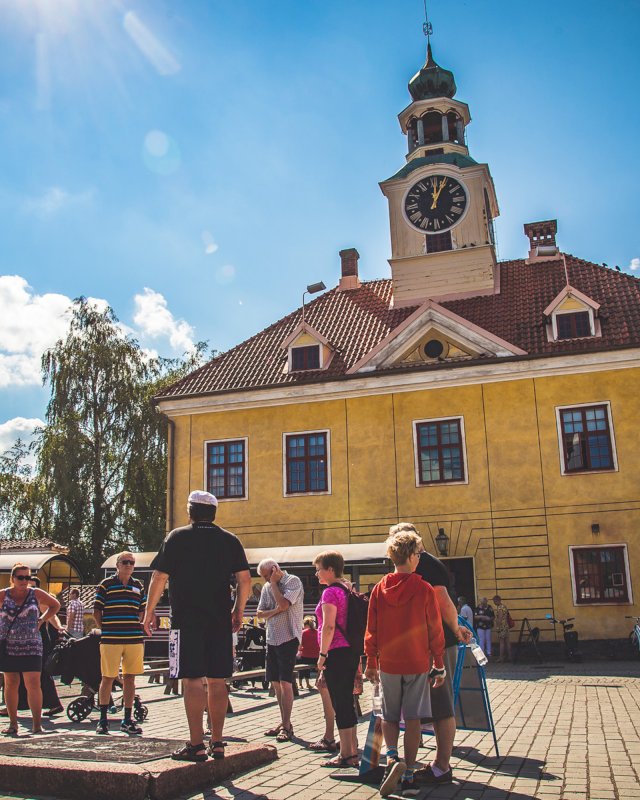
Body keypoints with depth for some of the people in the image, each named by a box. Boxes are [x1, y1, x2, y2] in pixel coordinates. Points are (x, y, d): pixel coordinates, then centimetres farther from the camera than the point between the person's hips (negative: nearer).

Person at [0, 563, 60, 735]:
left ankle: (37, 724, -4)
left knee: (33, 684, -8)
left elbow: (55, 605, 16)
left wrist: (41, 620, 5)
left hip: (31, 647, -1)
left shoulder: (36, 594, 3)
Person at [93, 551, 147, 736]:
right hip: (111, 639, -3)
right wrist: (104, 629, -2)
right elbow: (97, 611, 3)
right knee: (108, 678, 2)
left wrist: (138, 627, 9)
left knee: (130, 678, 7)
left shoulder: (138, 586, 13)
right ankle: (103, 719, 14)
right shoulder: (105, 584, 2)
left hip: (134, 639, 3)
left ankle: (127, 720, 14)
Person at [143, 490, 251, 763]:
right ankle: (217, 743, 14)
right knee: (217, 680, 9)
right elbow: (245, 579, 4)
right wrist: (238, 611, 15)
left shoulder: (177, 537, -1)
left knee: (192, 679, -2)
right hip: (220, 621, 4)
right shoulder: (230, 540, 8)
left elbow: (159, 578, -3)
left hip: (186, 620, -4)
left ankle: (196, 745, -3)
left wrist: (149, 612, 6)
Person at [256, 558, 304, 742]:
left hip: (288, 637, -7)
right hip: (272, 639, 7)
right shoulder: (267, 587, 13)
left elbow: (283, 604, -21)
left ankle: (287, 726, -5)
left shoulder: (293, 581, -8)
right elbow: (259, 613, 11)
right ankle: (284, 722, 19)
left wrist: (273, 583, -11)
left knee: (285, 682, -10)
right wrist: (274, 611, -8)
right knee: (276, 683, 10)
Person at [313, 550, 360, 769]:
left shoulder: (330, 592, -12)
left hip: (337, 652, -9)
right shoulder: (348, 590, 14)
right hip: (352, 651, 9)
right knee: (347, 703, 14)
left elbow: (329, 626, -19)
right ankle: (353, 752, 20)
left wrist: (322, 655, -14)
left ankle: (346, 755, 4)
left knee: (340, 704, -2)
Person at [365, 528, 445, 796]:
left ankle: (392, 757, -8)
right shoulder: (424, 590, -9)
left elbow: (371, 630, 2)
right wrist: (439, 666, 4)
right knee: (412, 718, 8)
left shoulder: (379, 589, -2)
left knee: (389, 717, 15)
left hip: (388, 664, 2)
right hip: (417, 664, -2)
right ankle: (408, 773, 11)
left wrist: (371, 662, 12)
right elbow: (435, 631, -5)